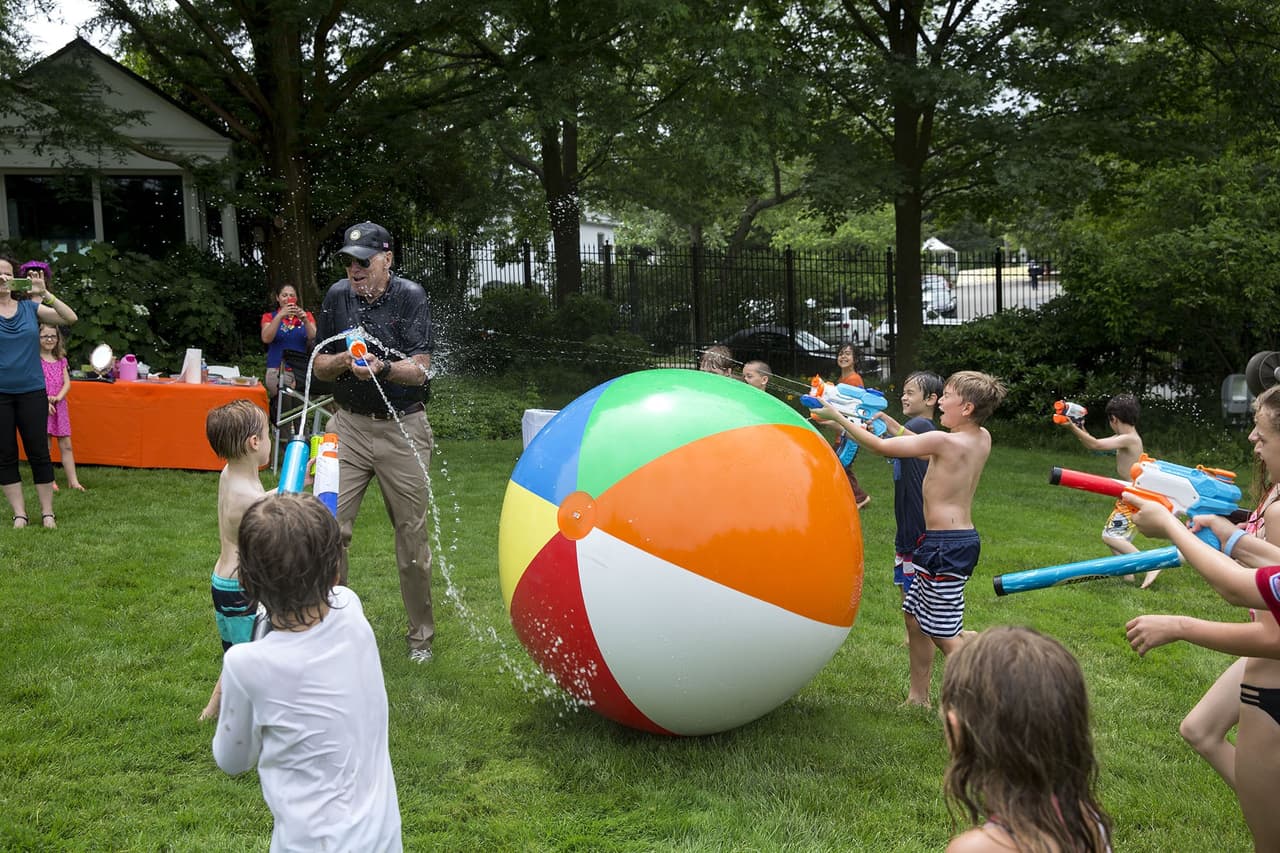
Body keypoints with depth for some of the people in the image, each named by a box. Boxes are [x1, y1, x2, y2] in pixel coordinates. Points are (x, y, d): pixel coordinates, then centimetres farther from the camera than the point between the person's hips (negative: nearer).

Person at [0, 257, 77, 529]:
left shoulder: (29, 307, 3)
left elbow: (70, 318, -3)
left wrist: (45, 294, -16)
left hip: (32, 391, 1)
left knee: (39, 453, 3)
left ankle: (48, 512, 11)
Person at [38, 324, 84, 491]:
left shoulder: (61, 360, 11)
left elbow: (67, 383, 5)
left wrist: (58, 397, -13)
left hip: (59, 406, 4)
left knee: (66, 446, 4)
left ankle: (73, 481, 7)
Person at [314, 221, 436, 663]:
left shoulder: (411, 297, -7)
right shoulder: (338, 296, 4)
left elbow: (419, 370, -13)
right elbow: (321, 367, 8)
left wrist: (381, 367, -32)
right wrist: (344, 360, -14)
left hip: (402, 429, -3)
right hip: (350, 426, 3)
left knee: (412, 536, 5)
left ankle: (421, 635, 20)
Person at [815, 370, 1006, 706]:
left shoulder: (944, 440, -18)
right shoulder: (982, 439, 6)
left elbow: (881, 447, -12)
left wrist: (838, 417, -2)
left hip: (946, 545, -9)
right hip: (961, 538, 9)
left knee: (944, 633, -3)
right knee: (915, 617, 19)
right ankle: (918, 697, 29)